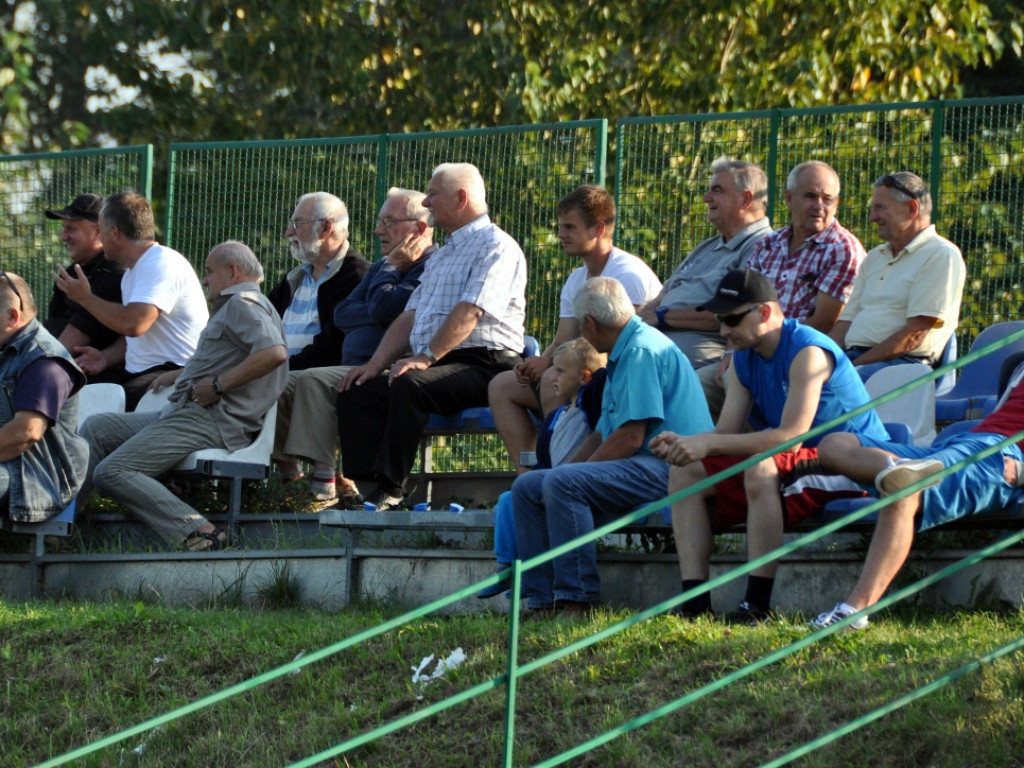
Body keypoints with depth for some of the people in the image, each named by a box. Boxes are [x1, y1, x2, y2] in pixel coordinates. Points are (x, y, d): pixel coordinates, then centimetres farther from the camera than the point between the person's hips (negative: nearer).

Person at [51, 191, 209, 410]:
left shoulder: (162, 264, -14)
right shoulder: (134, 270, 20)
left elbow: (134, 324, -27)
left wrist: (85, 298, -12)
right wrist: (106, 357, 4)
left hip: (173, 372, -10)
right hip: (137, 372, 10)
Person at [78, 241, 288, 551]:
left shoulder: (243, 303, -9)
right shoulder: (234, 305, 25)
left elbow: (274, 352, -27)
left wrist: (218, 384, -22)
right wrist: (177, 374, 33)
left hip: (210, 420, -12)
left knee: (112, 472, -23)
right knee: (97, 427, 18)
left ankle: (197, 532, -29)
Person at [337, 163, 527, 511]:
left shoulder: (496, 247, -5)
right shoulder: (441, 256, 26)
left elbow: (469, 313, -19)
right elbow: (410, 317, 21)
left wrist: (426, 357, -27)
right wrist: (376, 364, 7)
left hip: (483, 366, -9)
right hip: (435, 365, 9)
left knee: (409, 386, -34)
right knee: (357, 391, -7)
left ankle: (391, 488, -29)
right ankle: (368, 485, -19)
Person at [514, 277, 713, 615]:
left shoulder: (641, 352, -12)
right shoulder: (625, 352, 23)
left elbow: (630, 438, -20)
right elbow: (603, 434, 25)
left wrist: (566, 476, -12)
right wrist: (567, 468, 10)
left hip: (663, 467, -11)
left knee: (562, 483, -30)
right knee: (526, 487, 6)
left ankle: (578, 599, -29)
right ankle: (542, 600, -3)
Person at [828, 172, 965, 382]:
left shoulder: (941, 256, -2)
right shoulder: (875, 258, 26)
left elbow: (915, 335, -11)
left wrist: (855, 366, -15)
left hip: (903, 363, -8)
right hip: (850, 356, 8)